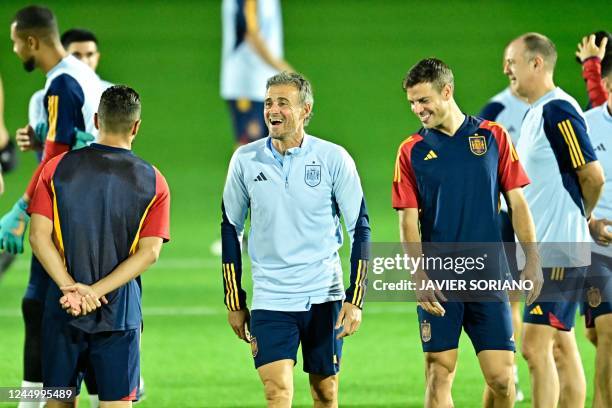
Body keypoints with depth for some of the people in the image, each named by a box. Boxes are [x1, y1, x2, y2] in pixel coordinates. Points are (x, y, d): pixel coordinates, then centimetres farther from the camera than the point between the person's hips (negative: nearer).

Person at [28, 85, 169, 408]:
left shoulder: (57, 169, 0)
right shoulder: (153, 182, -1)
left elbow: (38, 236, -8)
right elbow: (149, 252, -9)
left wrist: (70, 287, -13)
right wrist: (95, 292, -13)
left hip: (62, 310, 1)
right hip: (120, 313, -1)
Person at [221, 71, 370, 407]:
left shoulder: (333, 159, -4)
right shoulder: (246, 160, 1)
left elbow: (360, 229, 1)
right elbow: (231, 228, 11)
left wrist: (355, 300, -6)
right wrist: (234, 302, 9)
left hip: (324, 297, 0)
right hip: (270, 300, 0)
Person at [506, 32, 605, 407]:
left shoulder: (557, 110, -15)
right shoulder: (536, 113, 15)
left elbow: (593, 176, -15)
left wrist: (579, 219, 1)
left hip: (557, 253, -10)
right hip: (543, 250, 10)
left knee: (536, 347, -12)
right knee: (563, 347, 10)